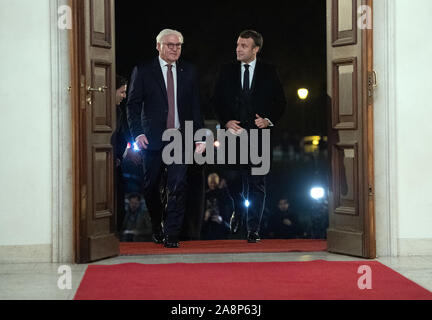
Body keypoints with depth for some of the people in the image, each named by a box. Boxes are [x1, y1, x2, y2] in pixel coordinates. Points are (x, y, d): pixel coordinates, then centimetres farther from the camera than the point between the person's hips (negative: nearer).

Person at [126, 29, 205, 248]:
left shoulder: (189, 72, 10)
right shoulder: (143, 71, 2)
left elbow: (195, 106, 11)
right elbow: (133, 105, 1)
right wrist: (137, 133, -11)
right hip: (152, 139, -1)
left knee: (178, 186, -10)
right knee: (150, 187, 9)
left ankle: (171, 235, -4)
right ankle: (157, 228, 30)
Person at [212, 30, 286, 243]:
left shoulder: (269, 73, 5)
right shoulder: (227, 72, 8)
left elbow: (280, 102, 8)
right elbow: (216, 101, 8)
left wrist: (269, 120, -9)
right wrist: (226, 121, -7)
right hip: (233, 131, 1)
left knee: (256, 183, 0)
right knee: (233, 178, -2)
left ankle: (253, 229, 6)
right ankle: (239, 210, 30)